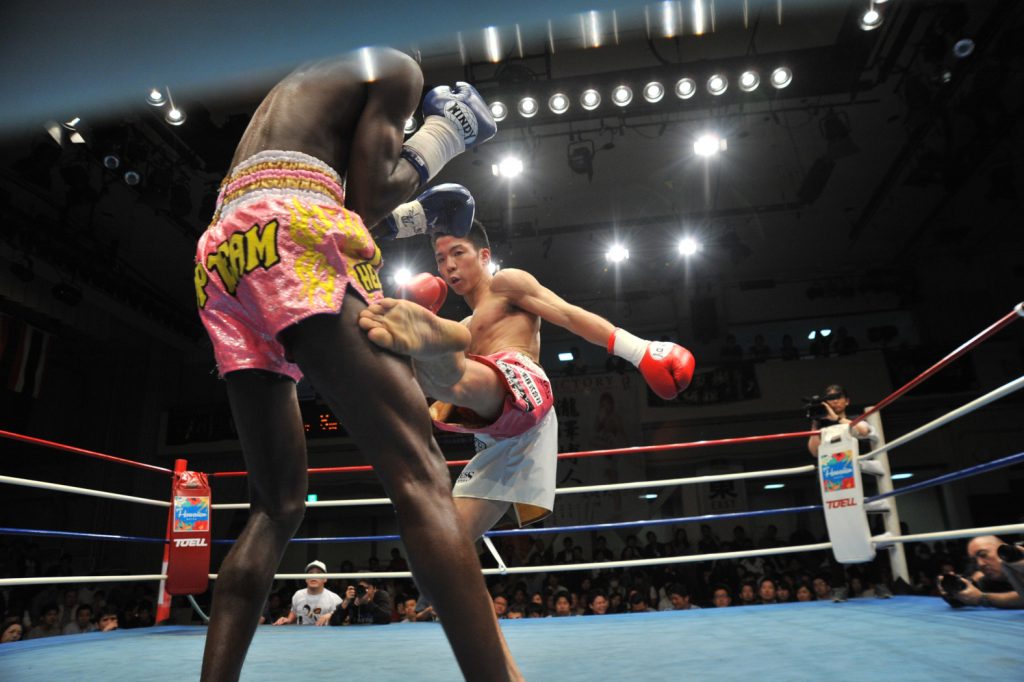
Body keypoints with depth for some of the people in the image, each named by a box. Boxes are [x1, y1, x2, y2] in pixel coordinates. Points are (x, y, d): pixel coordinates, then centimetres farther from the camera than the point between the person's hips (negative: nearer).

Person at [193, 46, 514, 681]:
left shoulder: (295, 86, 40)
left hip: (220, 251, 8)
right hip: (292, 229, -8)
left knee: (278, 504, 10)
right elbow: (367, 195, 1)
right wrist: (441, 137, 16)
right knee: (420, 474, -15)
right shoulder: (398, 66, 16)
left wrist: (411, 218, 38)